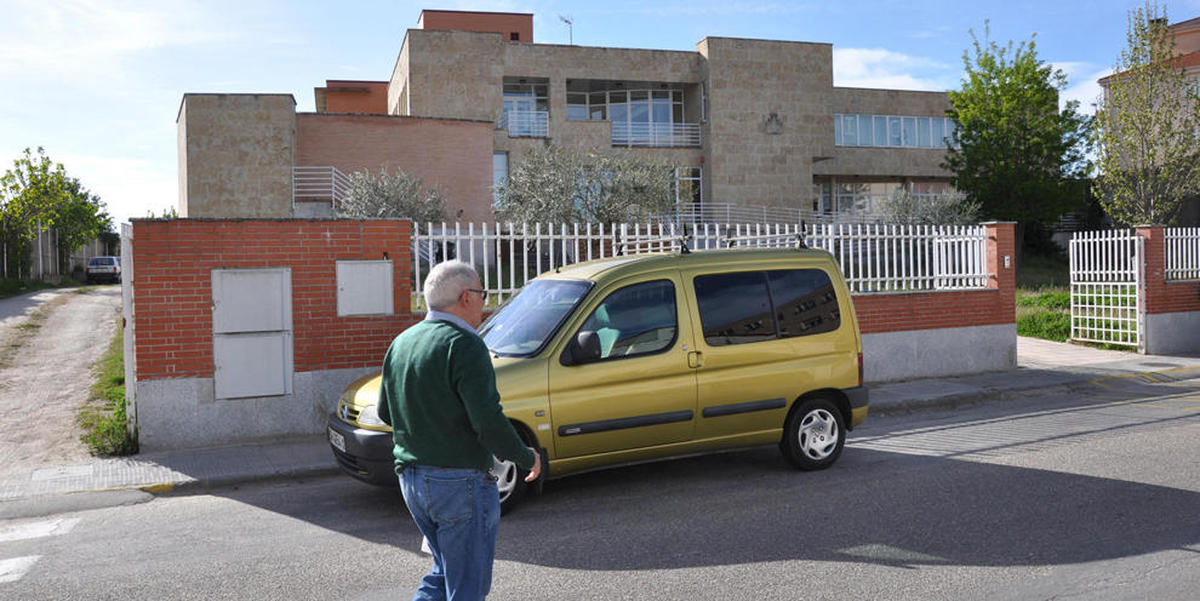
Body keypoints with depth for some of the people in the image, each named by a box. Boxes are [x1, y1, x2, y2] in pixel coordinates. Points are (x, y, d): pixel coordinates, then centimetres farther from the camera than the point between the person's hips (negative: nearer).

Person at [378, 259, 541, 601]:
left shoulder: (401, 342, 9)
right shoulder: (464, 345, -17)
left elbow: (385, 413, 16)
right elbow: (489, 422, -23)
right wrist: (527, 459, -8)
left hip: (410, 477, 8)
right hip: (459, 482, -8)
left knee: (445, 572, 24)